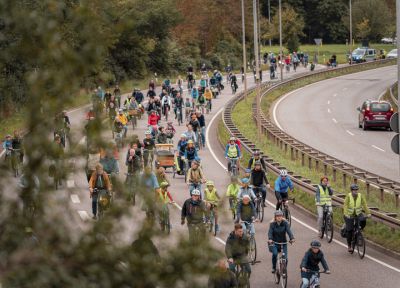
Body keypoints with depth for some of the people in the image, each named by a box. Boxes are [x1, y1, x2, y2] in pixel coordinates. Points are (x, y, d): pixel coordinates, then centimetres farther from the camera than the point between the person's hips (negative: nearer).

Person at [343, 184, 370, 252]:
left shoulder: (360, 196, -8)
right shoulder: (348, 196, -14)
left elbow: (364, 205, -9)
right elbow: (345, 205, -20)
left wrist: (368, 213, -20)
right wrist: (346, 214, -34)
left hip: (358, 214, 2)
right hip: (350, 215, -2)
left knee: (363, 221, -29)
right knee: (349, 230, -6)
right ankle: (349, 245, 9)